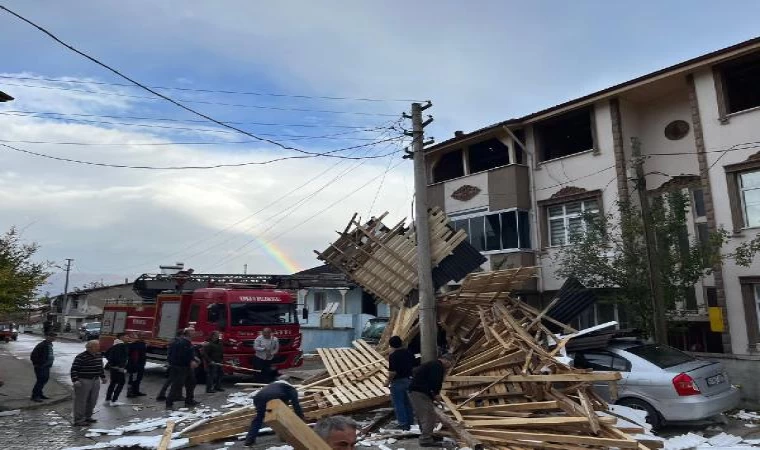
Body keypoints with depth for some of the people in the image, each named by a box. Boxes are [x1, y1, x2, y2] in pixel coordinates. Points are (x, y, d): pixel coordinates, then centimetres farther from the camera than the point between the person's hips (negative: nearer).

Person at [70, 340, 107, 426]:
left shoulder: (99, 356, 9)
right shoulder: (81, 357, -15)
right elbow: (74, 369, -15)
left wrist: (103, 377, 24)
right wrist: (75, 380, -23)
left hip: (95, 381, 8)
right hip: (83, 381, -8)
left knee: (92, 400, 14)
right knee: (81, 401, -2)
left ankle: (88, 417, 28)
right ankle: (78, 420, 6)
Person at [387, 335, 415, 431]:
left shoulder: (393, 356, -18)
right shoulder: (409, 353, 3)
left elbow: (392, 372, -22)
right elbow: (414, 368, 7)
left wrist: (388, 381, -8)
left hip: (398, 382, -7)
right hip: (409, 380, 7)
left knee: (398, 404, 6)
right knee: (408, 402, 18)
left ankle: (403, 424, 10)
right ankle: (410, 422, 26)